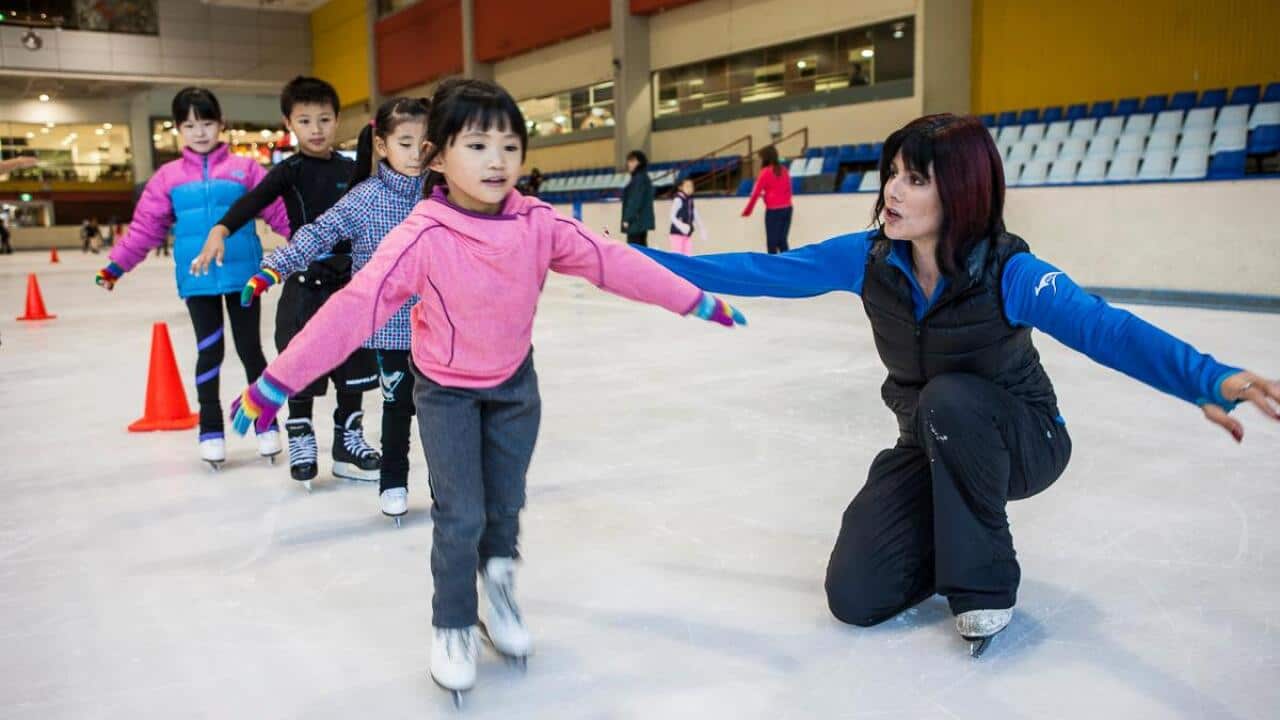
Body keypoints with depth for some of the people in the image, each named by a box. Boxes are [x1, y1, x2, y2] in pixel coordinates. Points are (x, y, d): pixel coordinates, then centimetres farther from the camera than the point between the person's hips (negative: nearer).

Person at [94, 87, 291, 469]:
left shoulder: (245, 169, 0)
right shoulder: (168, 177, 4)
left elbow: (278, 210, -1)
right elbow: (145, 226, 6)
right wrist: (116, 265, 4)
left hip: (243, 275, -1)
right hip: (197, 279, 1)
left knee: (250, 349, 7)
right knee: (209, 351, 6)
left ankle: (266, 423, 22)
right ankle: (210, 429, 19)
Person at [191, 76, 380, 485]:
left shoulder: (351, 170, 6)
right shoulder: (291, 170, -6)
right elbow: (254, 201, -22)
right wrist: (221, 229, -39)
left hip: (348, 278, 4)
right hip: (305, 279, -4)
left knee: (353, 364, 10)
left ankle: (348, 440, 25)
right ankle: (300, 439, 21)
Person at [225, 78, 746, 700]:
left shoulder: (538, 224, -17)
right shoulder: (422, 238, -27)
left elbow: (614, 263, -14)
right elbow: (354, 308, -31)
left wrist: (695, 301, -11)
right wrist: (278, 380, -35)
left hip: (514, 383, 3)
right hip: (445, 391, -3)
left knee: (506, 504, 14)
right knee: (460, 516, -2)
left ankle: (498, 578, 46)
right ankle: (453, 628, 24)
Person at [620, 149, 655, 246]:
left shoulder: (639, 178, -11)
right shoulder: (642, 177, 18)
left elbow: (635, 200, -18)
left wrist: (627, 219, -18)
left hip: (637, 221, -10)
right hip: (642, 221, 10)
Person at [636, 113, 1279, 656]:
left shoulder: (1009, 273, -27)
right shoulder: (869, 259, -15)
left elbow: (1105, 329, -43)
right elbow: (765, 272, -13)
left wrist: (1209, 382, -62)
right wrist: (652, 263, -18)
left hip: (1021, 442, -3)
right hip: (931, 447, 4)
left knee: (948, 398, -38)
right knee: (855, 597, -12)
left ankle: (985, 579, -15)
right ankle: (950, 535, 20)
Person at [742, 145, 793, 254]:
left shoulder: (765, 172, -7)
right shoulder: (784, 170, 9)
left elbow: (756, 193, -5)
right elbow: (789, 190, 16)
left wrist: (747, 211, 5)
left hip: (773, 210, -6)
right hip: (787, 208, 6)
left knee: (772, 243, -1)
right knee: (782, 241, 10)